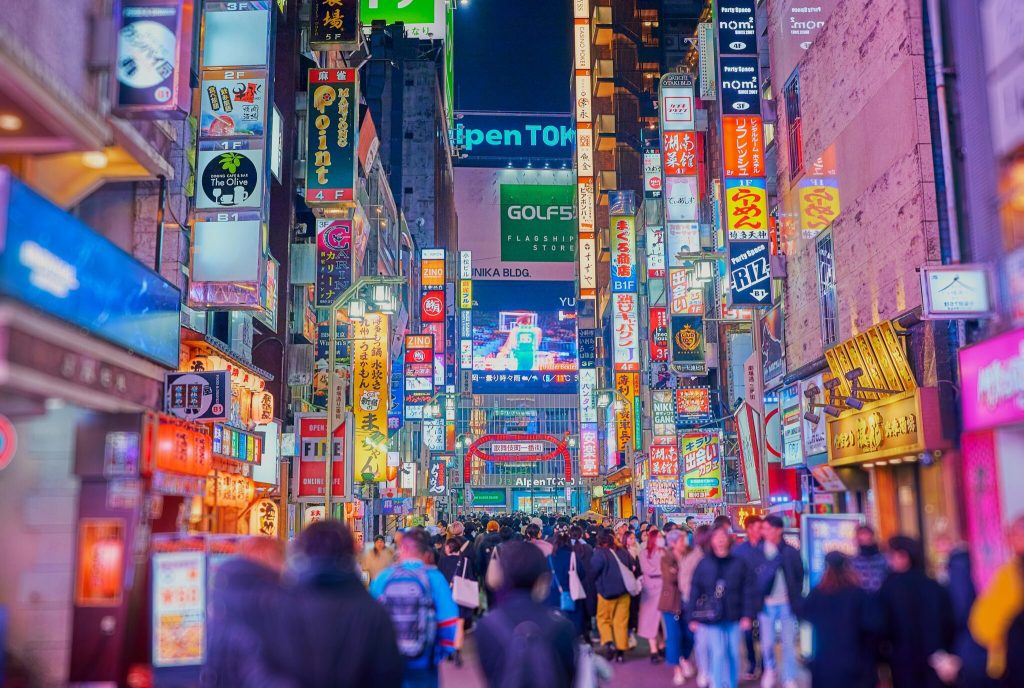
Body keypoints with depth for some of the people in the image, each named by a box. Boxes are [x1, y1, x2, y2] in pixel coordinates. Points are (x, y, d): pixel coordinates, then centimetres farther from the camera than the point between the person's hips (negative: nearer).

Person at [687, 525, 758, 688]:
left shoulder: (739, 563, -3)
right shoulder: (704, 564, -3)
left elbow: (749, 590, -2)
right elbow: (695, 591, -1)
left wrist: (748, 615, -8)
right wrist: (693, 618, -3)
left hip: (733, 617, 1)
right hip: (712, 618, -1)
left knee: (733, 653, 12)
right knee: (718, 654, -5)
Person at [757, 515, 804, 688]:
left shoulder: (791, 552, -2)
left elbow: (800, 576, 6)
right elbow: (751, 578, 1)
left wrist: (796, 598, 1)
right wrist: (757, 596, -9)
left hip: (787, 604, 0)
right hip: (766, 604, 0)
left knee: (789, 644, 6)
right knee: (767, 643, 8)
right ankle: (770, 670, 33)